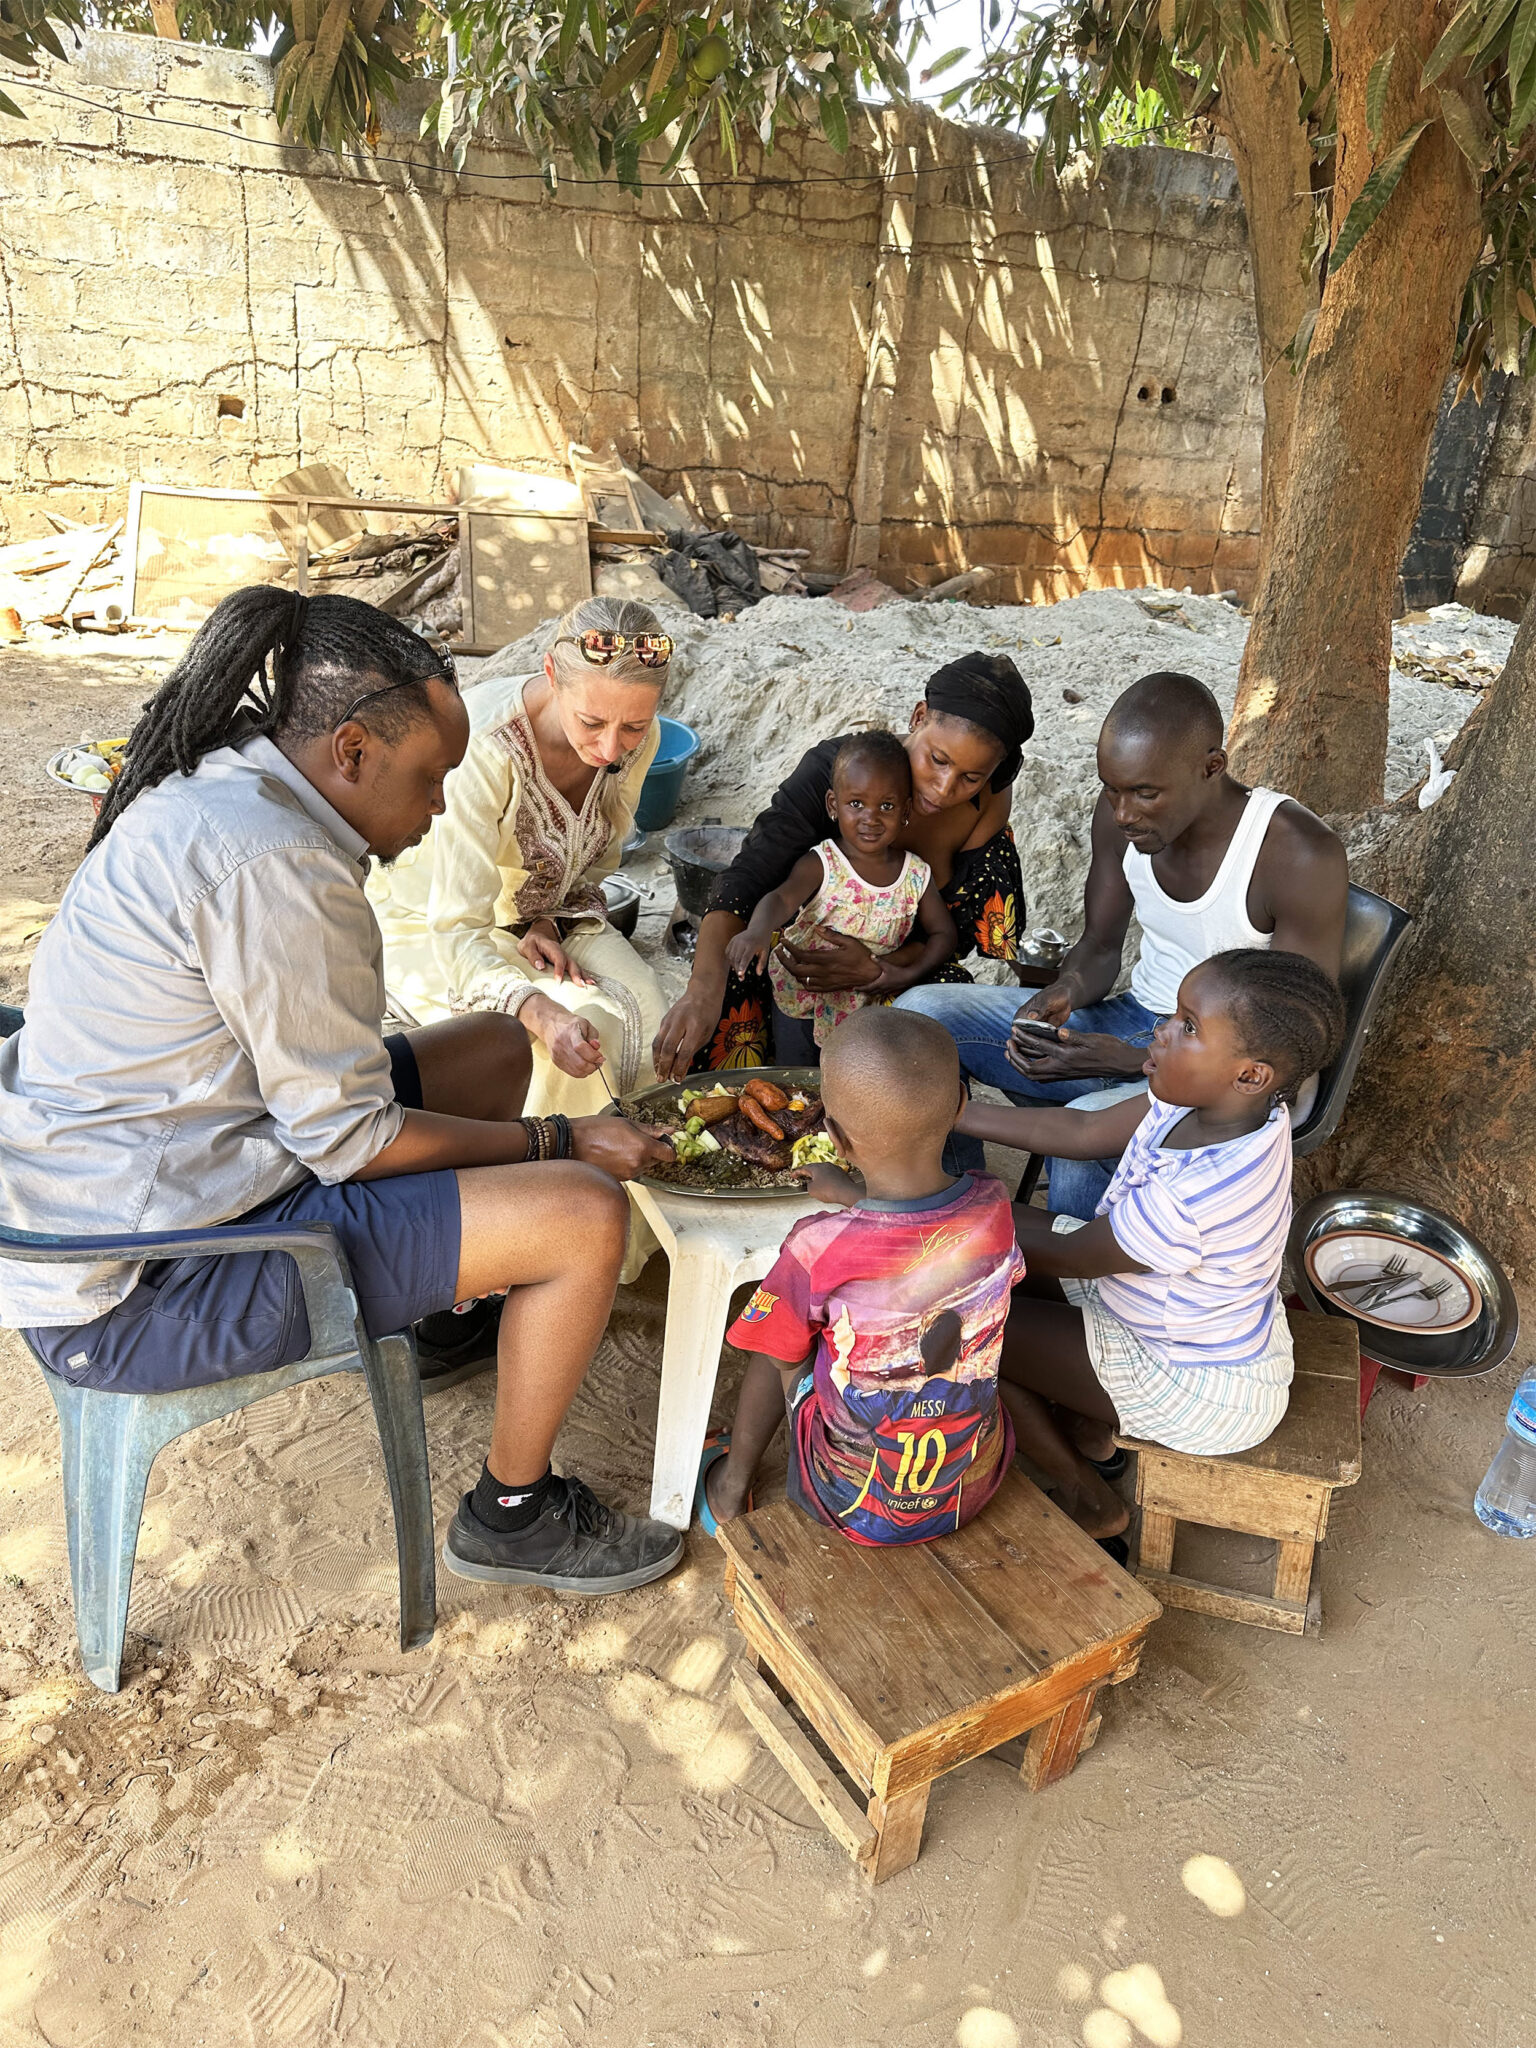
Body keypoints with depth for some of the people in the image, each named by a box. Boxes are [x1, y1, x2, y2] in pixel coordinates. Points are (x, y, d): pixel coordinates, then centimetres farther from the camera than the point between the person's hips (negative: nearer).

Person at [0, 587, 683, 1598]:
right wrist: (558, 1141, -11)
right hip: (139, 1293, -10)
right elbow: (350, 1140, -20)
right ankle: (511, 1515, 9)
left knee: (495, 1045, 16)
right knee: (585, 1215, -17)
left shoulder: (215, 791, 4)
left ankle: (440, 1315, 36)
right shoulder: (272, 866, -26)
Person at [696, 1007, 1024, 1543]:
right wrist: (852, 1196, 14)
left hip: (855, 1506, -3)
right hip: (976, 1486, 3)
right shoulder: (993, 1207, -19)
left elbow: (783, 1354, -10)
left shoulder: (817, 1250, -30)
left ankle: (732, 1481, 43)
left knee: (786, 1343, 20)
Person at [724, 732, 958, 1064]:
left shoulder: (917, 875, -8)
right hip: (800, 997, -3)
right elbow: (781, 899, -37)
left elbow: (943, 932, 1)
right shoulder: (821, 865, -19)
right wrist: (757, 930, -60)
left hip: (866, 1005, 3)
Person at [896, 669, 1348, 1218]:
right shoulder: (1120, 813, -7)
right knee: (920, 1012, -8)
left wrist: (1125, 1061, -30)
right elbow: (1100, 945, 7)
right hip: (1135, 1022, 6)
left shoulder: (1301, 856, -24)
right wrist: (1064, 994, -18)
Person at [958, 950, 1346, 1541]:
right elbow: (1085, 1131, -3)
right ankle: (1086, 1424, 18)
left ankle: (1086, 1503, 16)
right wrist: (953, 1113, -4)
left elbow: (1064, 1256, -23)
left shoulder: (1188, 1200, -40)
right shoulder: (1214, 1102, -15)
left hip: (1205, 1394, -8)